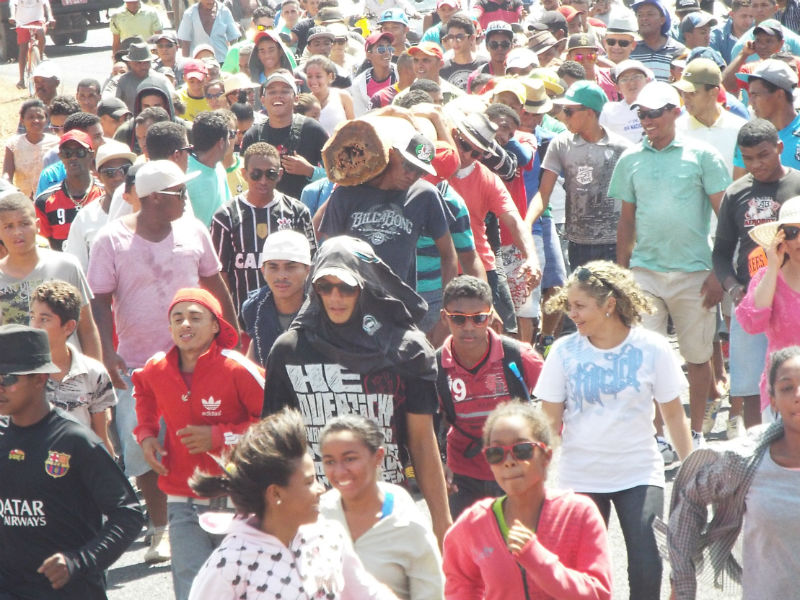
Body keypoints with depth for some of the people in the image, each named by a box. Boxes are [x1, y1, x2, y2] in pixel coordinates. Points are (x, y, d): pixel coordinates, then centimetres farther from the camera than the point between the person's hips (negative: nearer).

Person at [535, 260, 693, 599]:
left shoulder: (651, 348, -6)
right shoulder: (564, 351, -3)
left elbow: (673, 414, 3)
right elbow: (550, 421, 0)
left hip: (639, 473, -1)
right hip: (581, 478, 1)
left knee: (646, 569, -11)